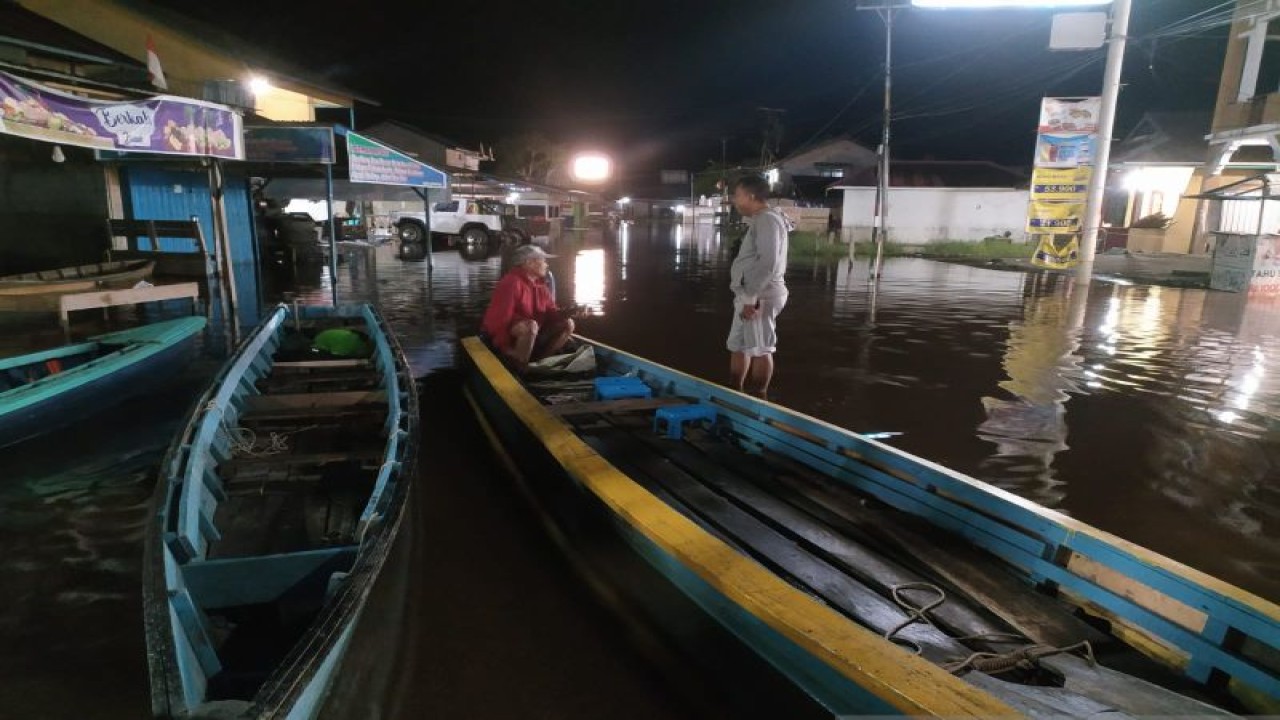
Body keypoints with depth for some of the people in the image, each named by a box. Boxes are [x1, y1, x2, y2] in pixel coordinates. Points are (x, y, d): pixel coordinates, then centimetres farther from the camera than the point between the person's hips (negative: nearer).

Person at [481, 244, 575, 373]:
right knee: (531, 326, -39)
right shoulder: (512, 283, -21)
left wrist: (569, 312, -14)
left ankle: (537, 361, -3)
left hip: (532, 334, 9)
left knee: (567, 324, -1)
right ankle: (517, 368, -25)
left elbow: (551, 312, 7)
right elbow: (501, 318, -25)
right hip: (506, 335, -9)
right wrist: (505, 349, -26)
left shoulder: (540, 285, 6)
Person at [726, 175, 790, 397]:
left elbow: (768, 263, -23)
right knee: (738, 345, 16)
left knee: (760, 349, -4)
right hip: (750, 295, 11)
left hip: (760, 296, -11)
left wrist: (751, 297, -24)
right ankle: (735, 394, 27)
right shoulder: (759, 220, 18)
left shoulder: (767, 220, -14)